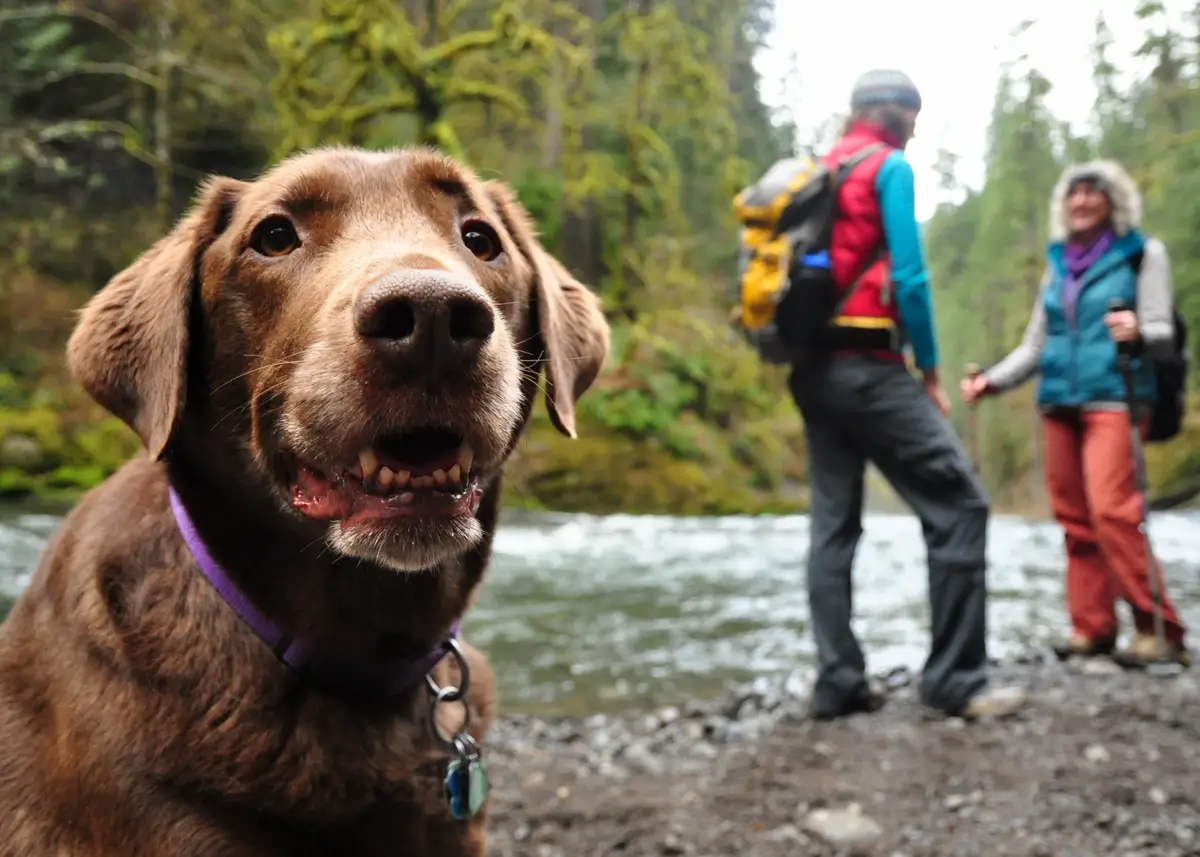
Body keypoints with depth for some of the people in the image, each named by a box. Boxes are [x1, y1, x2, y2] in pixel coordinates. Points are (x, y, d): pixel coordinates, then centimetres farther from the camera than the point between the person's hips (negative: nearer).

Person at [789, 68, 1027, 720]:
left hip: (812, 369, 8)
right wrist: (930, 371, -4)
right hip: (869, 367, -8)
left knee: (833, 523, 9)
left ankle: (837, 682, 6)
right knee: (958, 506, -4)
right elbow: (908, 277, -12)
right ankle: (955, 679, -5)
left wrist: (813, 356, 15)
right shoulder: (889, 167, -3)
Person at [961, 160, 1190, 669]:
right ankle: (1092, 626, 6)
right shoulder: (1058, 263, 18)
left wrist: (1137, 332, -27)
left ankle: (1160, 629, -13)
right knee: (1074, 516, 1)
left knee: (1112, 510, -18)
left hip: (1112, 397, -5)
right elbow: (1035, 344, 22)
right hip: (1058, 402, 5)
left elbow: (1163, 332, -4)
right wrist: (991, 382, 9)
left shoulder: (1143, 253, 5)